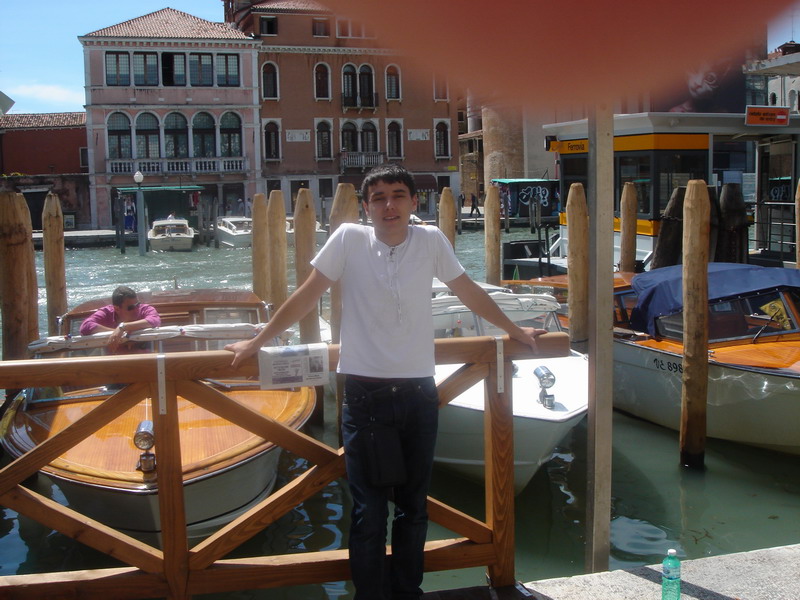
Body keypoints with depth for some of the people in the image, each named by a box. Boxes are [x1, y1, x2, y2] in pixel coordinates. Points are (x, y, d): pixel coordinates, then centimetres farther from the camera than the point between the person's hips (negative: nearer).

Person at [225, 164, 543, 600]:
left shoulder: (431, 240, 1)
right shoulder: (348, 239, -5)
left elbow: (469, 292, 14)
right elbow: (306, 297, 3)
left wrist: (514, 330, 24)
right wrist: (256, 342, 7)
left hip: (419, 391, 2)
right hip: (364, 393, -2)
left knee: (413, 506, 13)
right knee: (369, 510, 3)